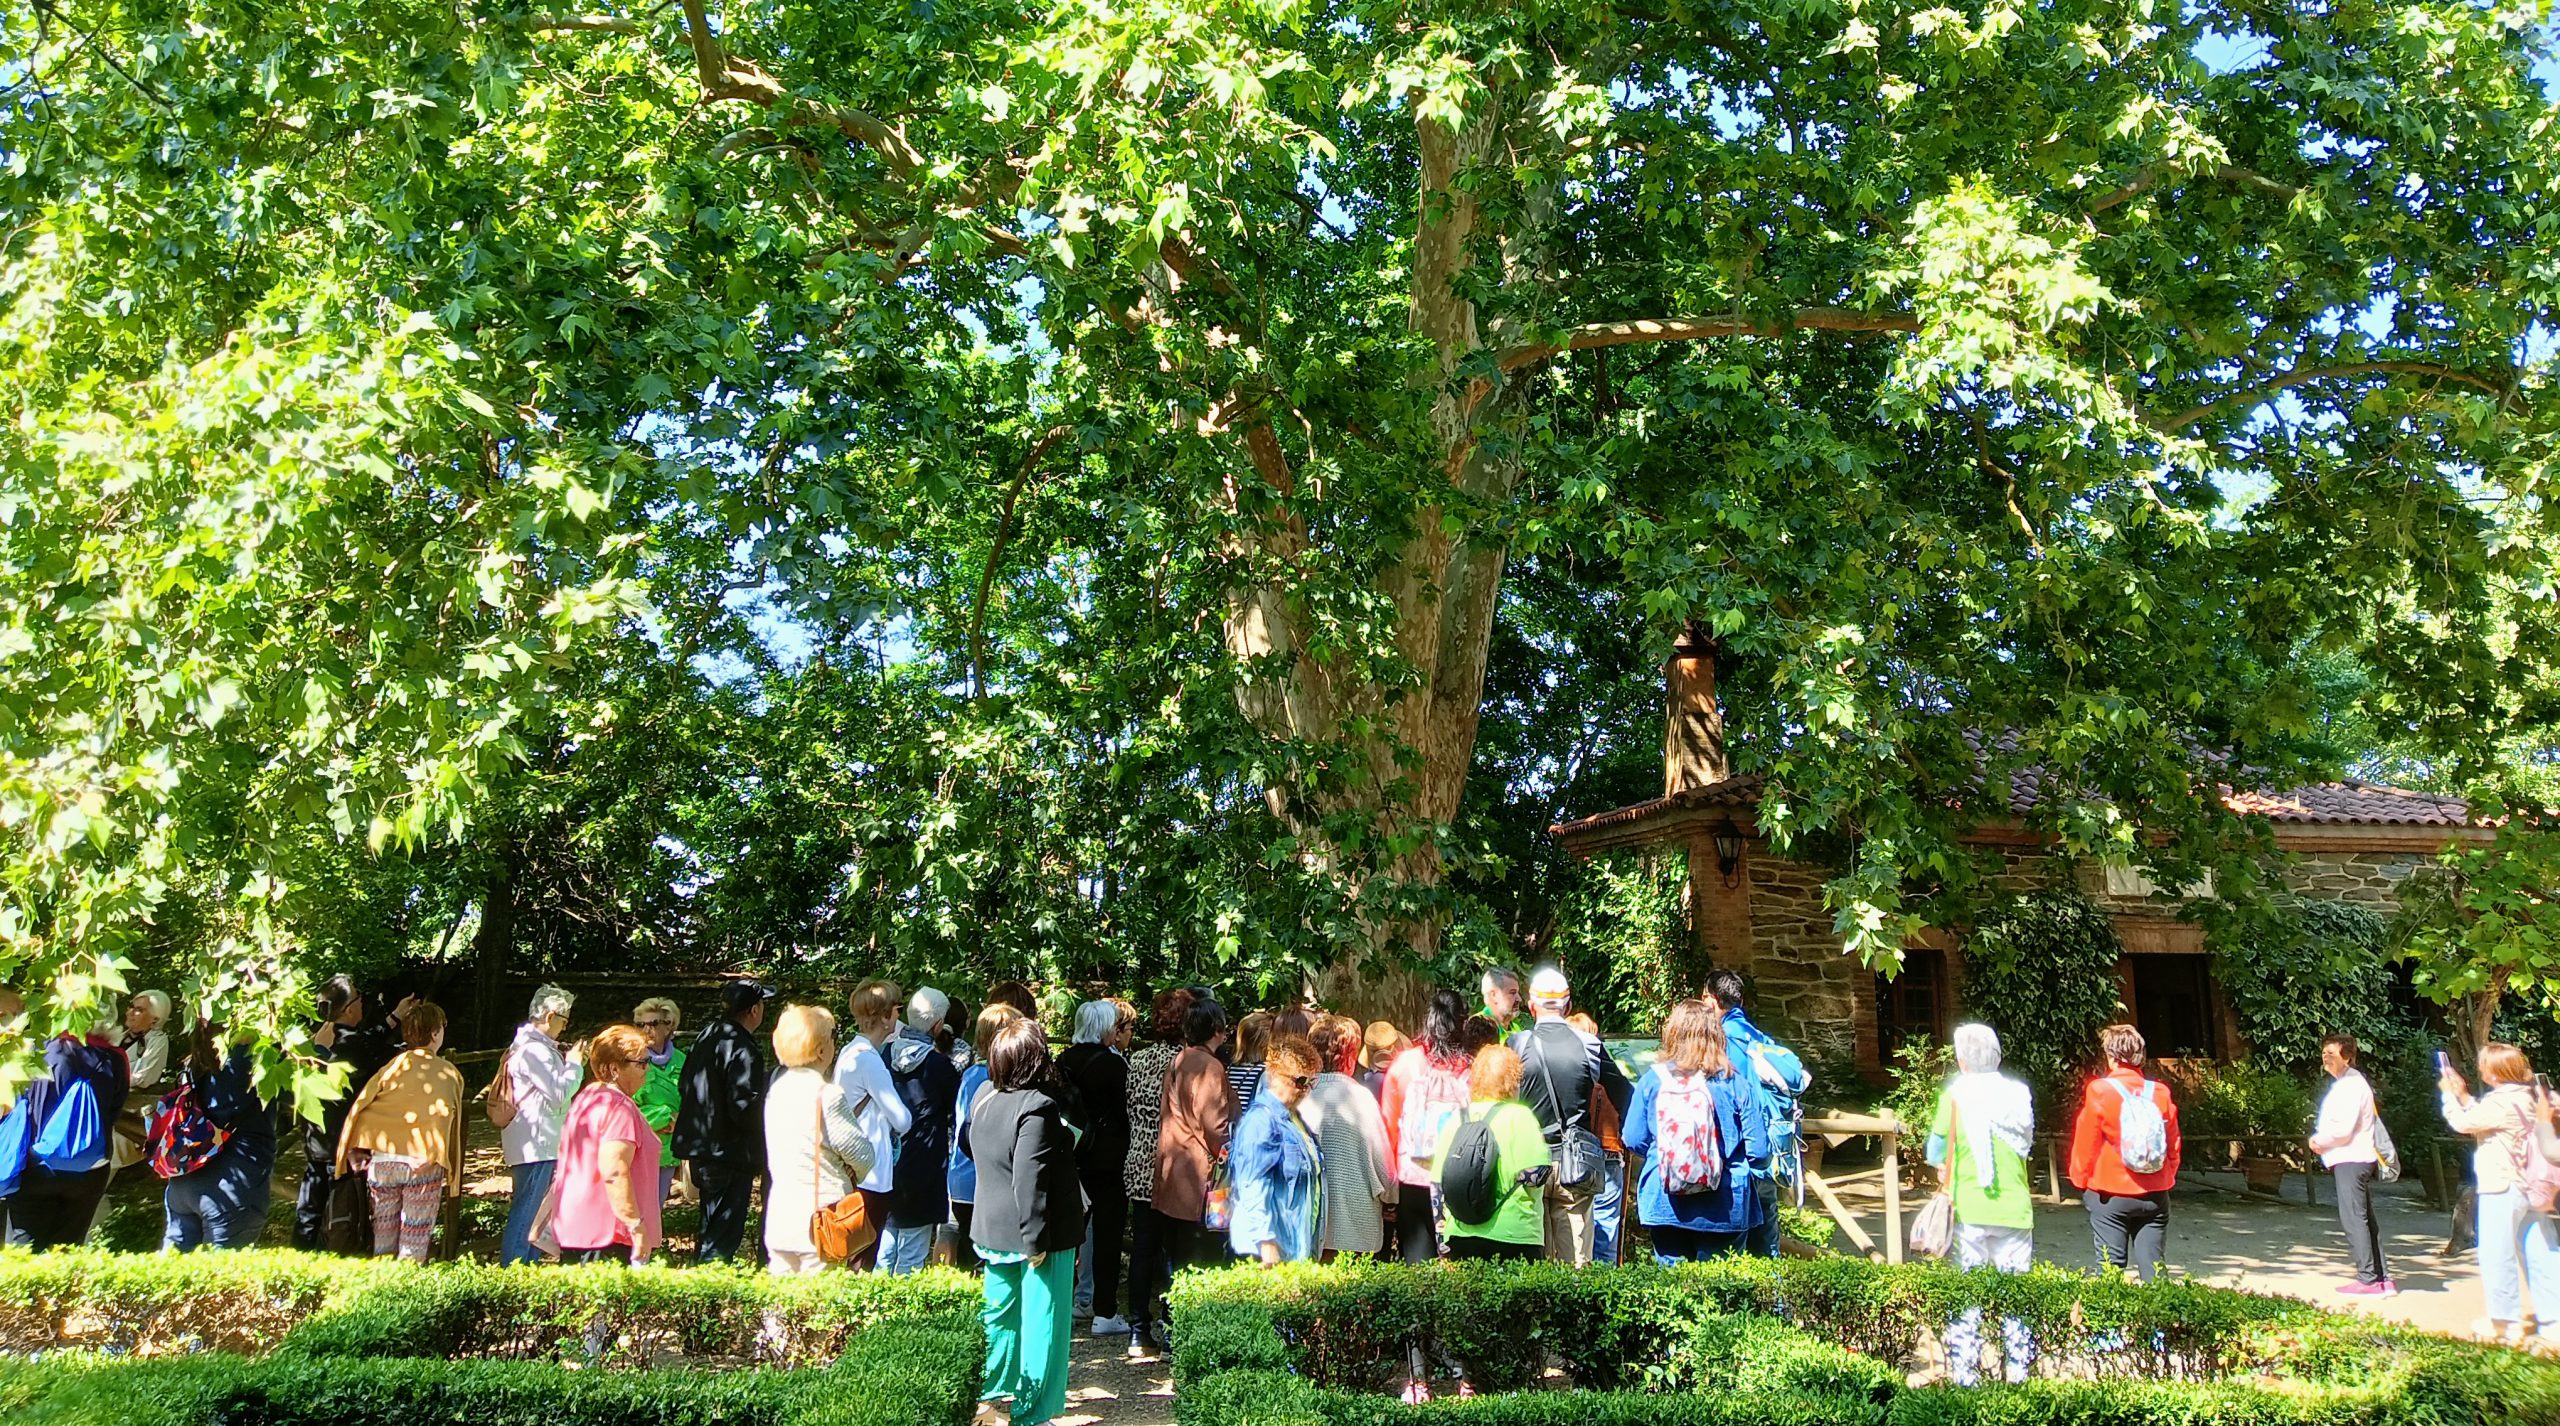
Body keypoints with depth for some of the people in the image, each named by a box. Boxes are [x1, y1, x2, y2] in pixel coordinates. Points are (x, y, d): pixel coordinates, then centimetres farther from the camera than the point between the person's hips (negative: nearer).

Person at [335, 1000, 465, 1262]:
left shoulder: (395, 1066, 4)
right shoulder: (450, 1074, 3)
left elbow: (360, 1106, -2)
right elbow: (453, 1125, -1)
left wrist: (354, 1151, 4)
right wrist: (453, 1177, 2)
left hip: (383, 1160, 2)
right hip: (425, 1165, -2)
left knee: (384, 1232, 15)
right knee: (415, 1238, 4)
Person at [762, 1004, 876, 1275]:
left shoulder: (776, 1088, 5)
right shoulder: (827, 1096, -18)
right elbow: (861, 1154, -11)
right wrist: (853, 1177, 11)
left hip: (778, 1219, 7)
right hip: (819, 1220, -7)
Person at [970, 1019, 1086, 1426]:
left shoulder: (984, 1103, 6)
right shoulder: (1038, 1107, -21)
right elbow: (1029, 1180, -24)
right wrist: (1036, 1240, -21)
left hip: (992, 1232, 8)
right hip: (1037, 1234, -8)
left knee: (999, 1315, 20)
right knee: (1040, 1324, 2)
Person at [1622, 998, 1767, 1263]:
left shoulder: (1653, 1080, -4)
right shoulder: (1735, 1085, -6)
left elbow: (1634, 1140, 0)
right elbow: (1758, 1150, -6)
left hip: (1664, 1205, 1)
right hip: (1725, 1209, -1)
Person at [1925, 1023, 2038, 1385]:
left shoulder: (1956, 1093, -4)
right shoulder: (2019, 1093, 4)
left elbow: (1936, 1152, -2)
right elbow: (2027, 1143, 15)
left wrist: (1945, 1169, 17)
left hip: (1968, 1209, -2)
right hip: (2015, 1208, 3)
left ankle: (1963, 1374, 0)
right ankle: (2018, 1371, 11)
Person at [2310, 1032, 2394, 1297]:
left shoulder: (2351, 1086, -15)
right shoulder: (2344, 1083, 18)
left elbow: (2343, 1128, -22)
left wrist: (2318, 1141, -6)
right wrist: (2322, 1141, 8)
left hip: (2351, 1161, -11)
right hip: (2352, 1159, 11)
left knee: (2353, 1219, -10)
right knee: (2366, 1220, 12)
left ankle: (2368, 1279, -9)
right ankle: (2382, 1278, 15)